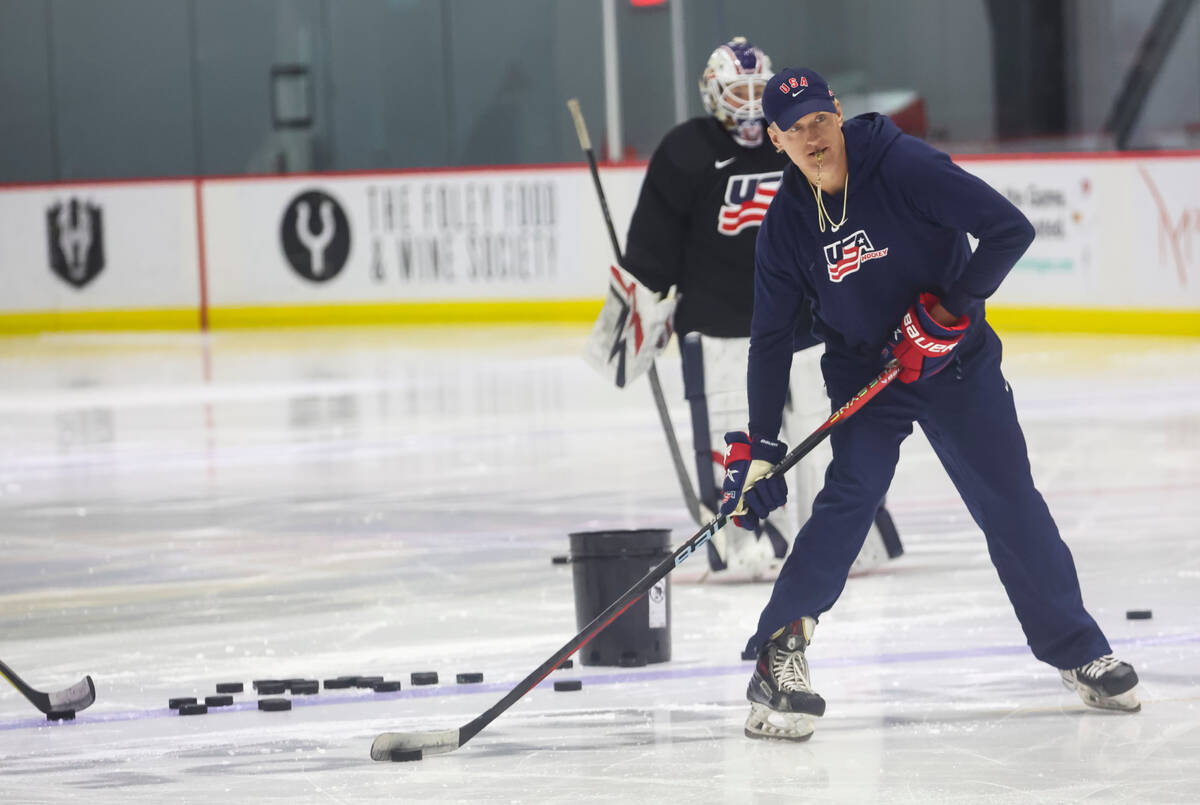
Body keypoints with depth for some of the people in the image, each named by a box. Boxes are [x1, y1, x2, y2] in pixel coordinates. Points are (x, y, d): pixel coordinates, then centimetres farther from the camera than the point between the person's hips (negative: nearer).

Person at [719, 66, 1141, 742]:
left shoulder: (905, 166, -19)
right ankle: (782, 644, -15)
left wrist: (949, 307, -25)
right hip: (862, 370, 2)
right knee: (852, 494, -20)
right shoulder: (787, 222, -6)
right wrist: (759, 445, -6)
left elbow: (1010, 230, -21)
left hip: (954, 361, -1)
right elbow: (772, 336, -1)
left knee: (1010, 502, -1)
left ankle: (1079, 651, 13)